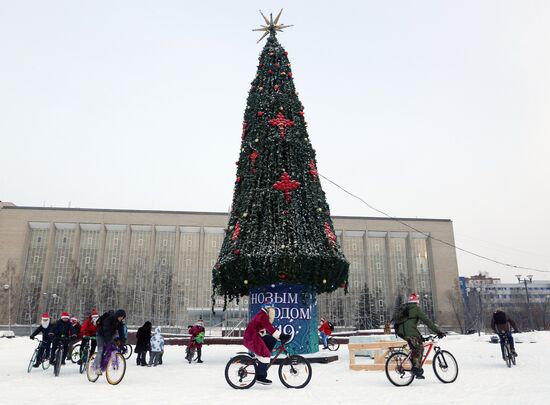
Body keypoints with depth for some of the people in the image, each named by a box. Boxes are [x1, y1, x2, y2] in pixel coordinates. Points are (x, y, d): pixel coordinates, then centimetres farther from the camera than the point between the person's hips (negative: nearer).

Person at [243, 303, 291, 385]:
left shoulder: (265, 317, 17)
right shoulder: (262, 316, -15)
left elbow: (270, 329, 19)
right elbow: (270, 329, -27)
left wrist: (281, 337, 13)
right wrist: (281, 336, -31)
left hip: (255, 337, 10)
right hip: (251, 338, -10)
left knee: (272, 340, 7)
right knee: (265, 354, -17)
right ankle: (260, 377, -12)